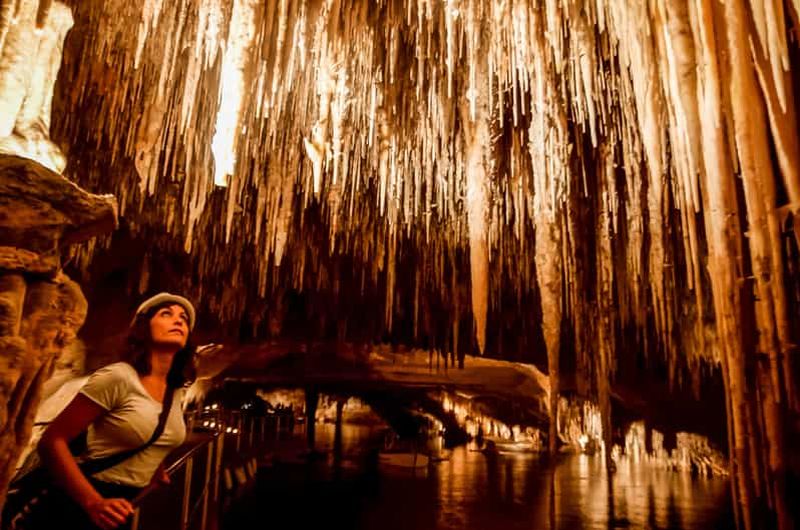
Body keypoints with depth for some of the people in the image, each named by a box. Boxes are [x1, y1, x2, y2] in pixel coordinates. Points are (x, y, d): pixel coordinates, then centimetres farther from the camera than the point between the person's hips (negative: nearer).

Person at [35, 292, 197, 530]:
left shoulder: (177, 390, 1)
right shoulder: (117, 377, -19)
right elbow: (52, 441, -19)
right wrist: (94, 502, -25)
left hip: (132, 505, 7)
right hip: (88, 505, -6)